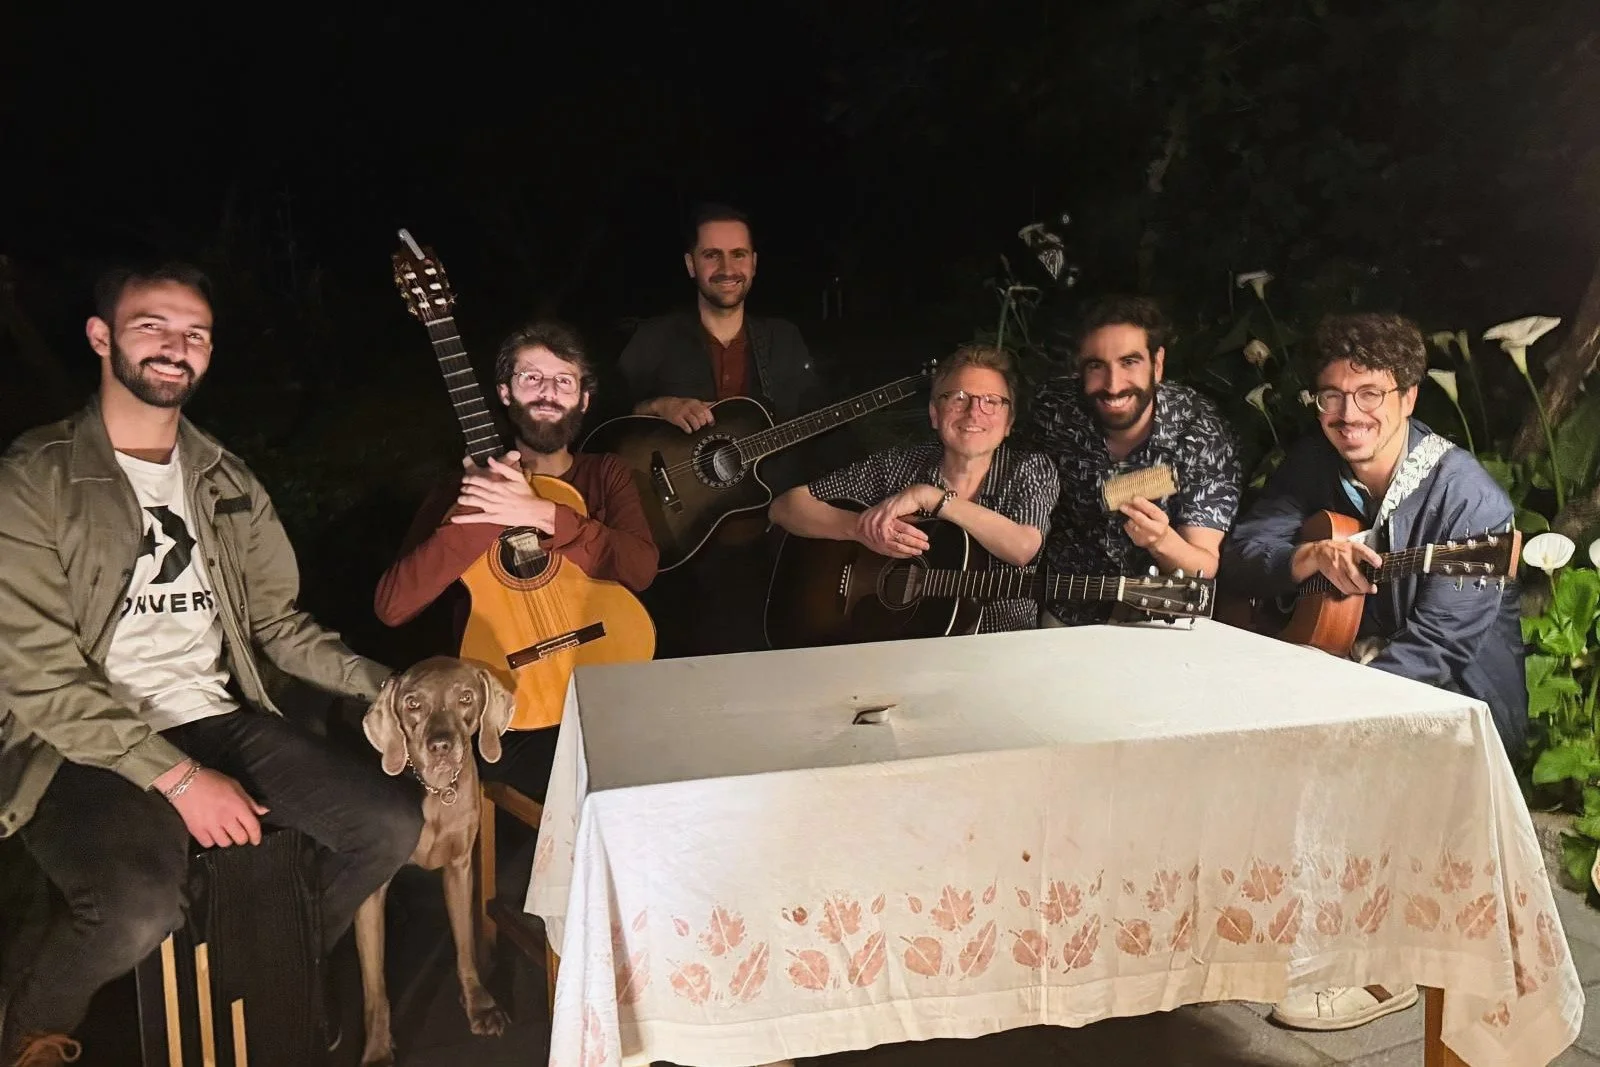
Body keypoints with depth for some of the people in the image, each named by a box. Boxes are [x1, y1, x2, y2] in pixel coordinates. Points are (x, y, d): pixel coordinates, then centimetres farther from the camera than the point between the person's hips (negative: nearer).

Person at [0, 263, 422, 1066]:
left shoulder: (225, 481, 11)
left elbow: (276, 622, 14)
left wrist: (385, 685, -1)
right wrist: (177, 779, -19)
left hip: (223, 720, 6)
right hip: (89, 750, -5)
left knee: (390, 825, -11)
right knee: (140, 907, -33)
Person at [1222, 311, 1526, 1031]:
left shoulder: (1468, 500, -22)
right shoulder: (1314, 464, -3)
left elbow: (1435, 648, -27)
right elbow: (1239, 556, -9)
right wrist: (1314, 554, -29)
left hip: (1460, 699, -6)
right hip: (1348, 662, 6)